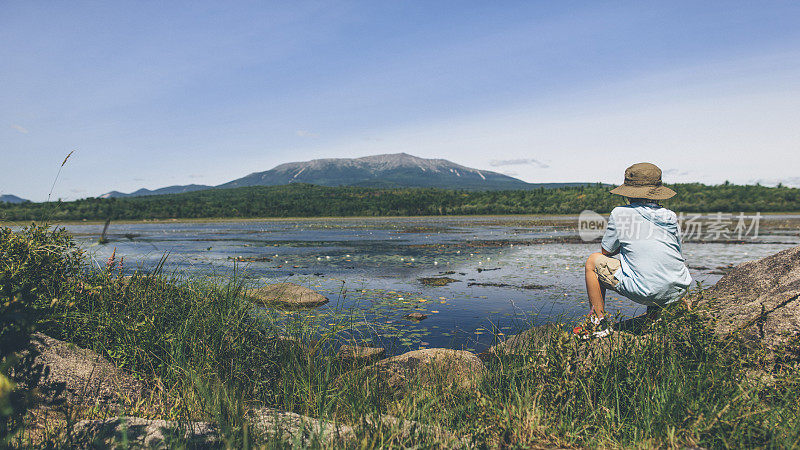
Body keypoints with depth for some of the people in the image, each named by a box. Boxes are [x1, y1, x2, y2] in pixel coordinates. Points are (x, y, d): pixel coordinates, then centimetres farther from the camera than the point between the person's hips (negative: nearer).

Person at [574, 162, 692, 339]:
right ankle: (656, 312, 25)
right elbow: (678, 254, 20)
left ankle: (599, 323, 15)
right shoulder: (671, 217, 9)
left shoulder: (620, 213, -4)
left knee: (593, 261, 13)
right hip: (679, 291, 6)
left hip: (646, 292, -6)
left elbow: (606, 251, 7)